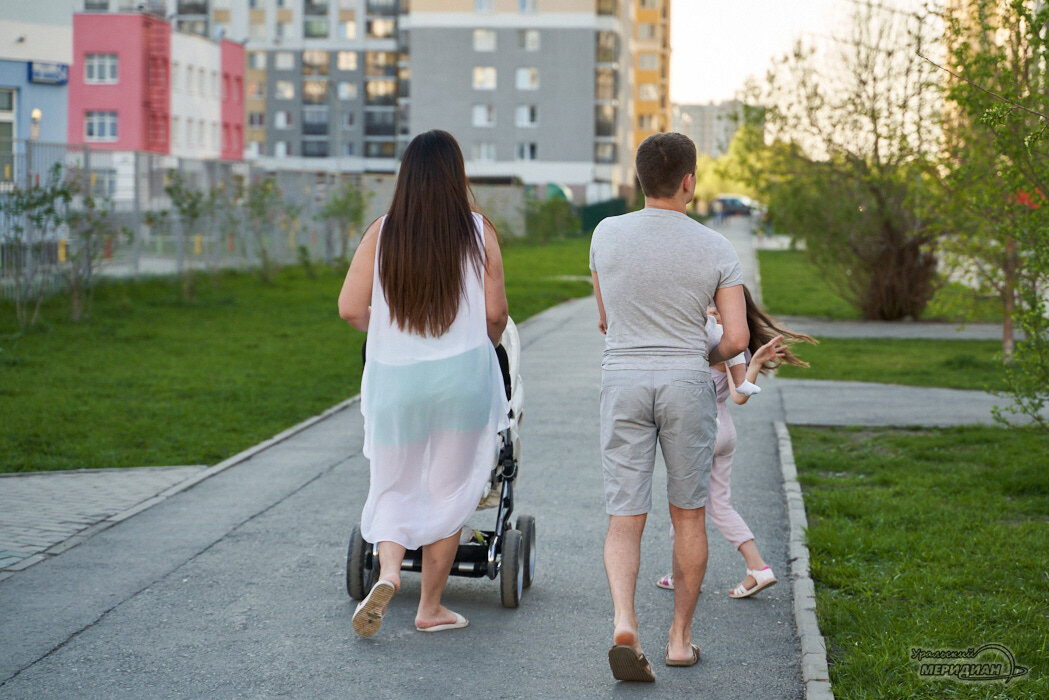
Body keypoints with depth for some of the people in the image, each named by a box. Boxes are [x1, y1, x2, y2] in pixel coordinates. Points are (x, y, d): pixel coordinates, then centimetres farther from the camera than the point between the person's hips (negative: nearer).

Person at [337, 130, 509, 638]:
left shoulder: (382, 233, -3)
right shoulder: (478, 233, -5)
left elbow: (350, 309, -3)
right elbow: (495, 312, -3)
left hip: (393, 377, 1)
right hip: (461, 376, -1)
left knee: (394, 487, 15)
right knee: (448, 491, 12)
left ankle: (388, 572, -11)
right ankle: (431, 608, 17)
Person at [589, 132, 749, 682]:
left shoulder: (607, 234, 0)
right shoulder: (715, 250, -4)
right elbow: (737, 337, -6)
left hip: (622, 378, 1)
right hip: (687, 380, -1)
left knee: (624, 519, 2)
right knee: (688, 515, 13)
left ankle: (624, 622, -20)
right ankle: (680, 638, 18)